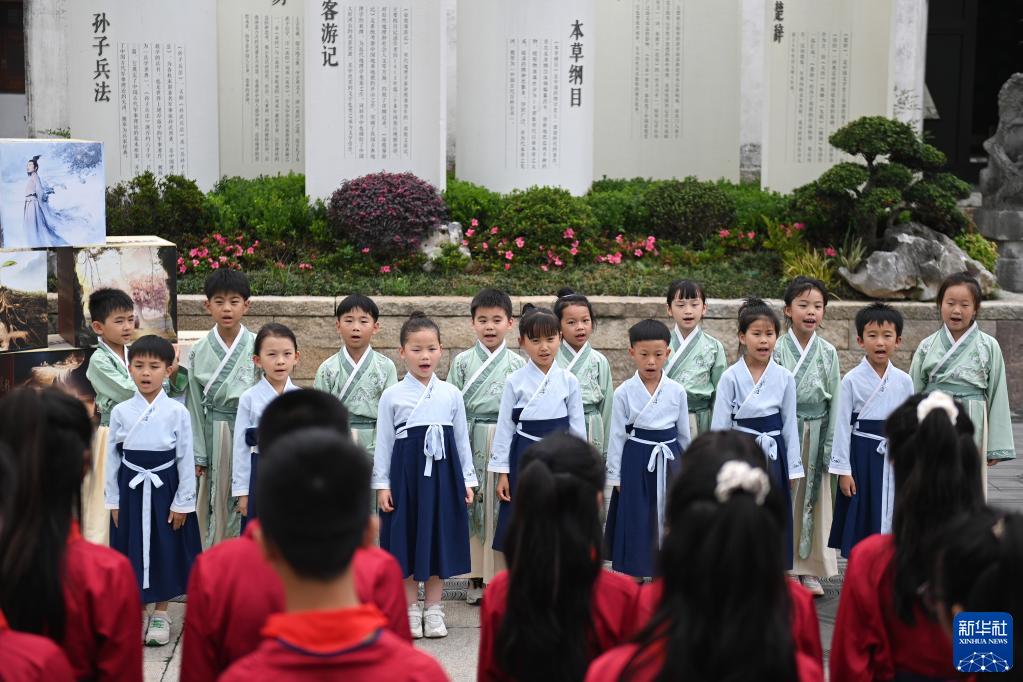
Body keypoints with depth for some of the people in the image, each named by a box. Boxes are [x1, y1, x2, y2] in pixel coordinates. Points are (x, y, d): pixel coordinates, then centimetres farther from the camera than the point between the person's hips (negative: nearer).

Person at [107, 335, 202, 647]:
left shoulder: (177, 412, -7)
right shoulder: (120, 412, -2)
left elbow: (186, 458, -4)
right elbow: (112, 457, 4)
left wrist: (183, 502, -5)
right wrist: (114, 501, 3)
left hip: (165, 487, -1)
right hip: (131, 488, 1)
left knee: (164, 549, 7)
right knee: (133, 550, 8)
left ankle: (160, 614, 22)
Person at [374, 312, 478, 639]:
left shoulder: (451, 394, 5)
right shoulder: (392, 395, 0)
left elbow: (462, 438, 9)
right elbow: (384, 441, 2)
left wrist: (468, 479, 7)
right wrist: (381, 484, -3)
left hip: (443, 470, 2)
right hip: (406, 468, -1)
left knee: (439, 537, 6)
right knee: (406, 538, 3)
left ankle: (433, 608, 17)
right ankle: (411, 608, 15)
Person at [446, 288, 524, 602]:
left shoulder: (517, 363, 4)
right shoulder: (462, 362, 6)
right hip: (472, 443, 1)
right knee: (473, 505, 3)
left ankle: (501, 574, 11)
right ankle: (476, 577, 13)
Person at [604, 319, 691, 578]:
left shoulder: (677, 391, 0)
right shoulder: (624, 392, -5)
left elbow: (684, 433, 8)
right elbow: (617, 436, 0)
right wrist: (615, 476, 0)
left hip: (669, 461, 2)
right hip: (636, 461, -2)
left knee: (669, 525, 6)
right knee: (636, 526, 3)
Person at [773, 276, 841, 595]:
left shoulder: (828, 353, 3)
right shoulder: (777, 350, -4)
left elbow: (835, 400, 4)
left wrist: (831, 446, 0)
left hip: (816, 433, 2)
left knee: (815, 499, 7)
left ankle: (810, 569, 17)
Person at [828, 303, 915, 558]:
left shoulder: (904, 381, 3)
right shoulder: (852, 380, -6)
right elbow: (842, 425, -5)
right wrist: (843, 470, -8)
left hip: (894, 457, 3)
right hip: (862, 454, -3)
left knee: (890, 516, 7)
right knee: (862, 520, 2)